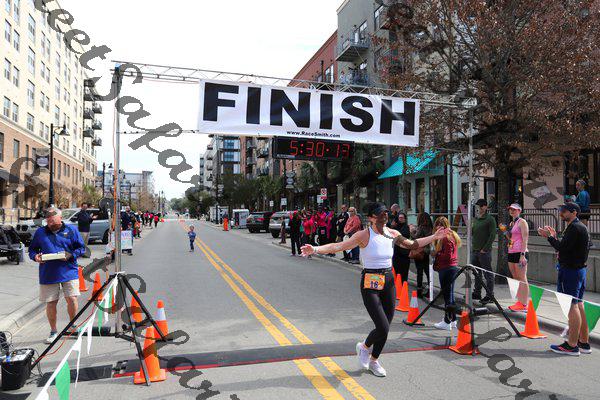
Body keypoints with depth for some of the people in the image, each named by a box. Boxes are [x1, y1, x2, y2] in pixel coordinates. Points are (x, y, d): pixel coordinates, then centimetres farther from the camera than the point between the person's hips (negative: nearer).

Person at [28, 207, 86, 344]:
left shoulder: (71, 230, 4)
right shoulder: (40, 232, 11)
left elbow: (81, 248, 5)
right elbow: (32, 249, 17)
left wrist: (70, 255, -13)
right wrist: (35, 256, -5)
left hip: (69, 272, -2)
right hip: (48, 274, 2)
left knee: (72, 299, -7)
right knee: (50, 303, 5)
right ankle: (53, 331, 23)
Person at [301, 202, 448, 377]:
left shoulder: (393, 234, 4)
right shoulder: (364, 235, -12)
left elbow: (412, 244, 20)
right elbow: (338, 246, -19)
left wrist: (434, 237, 19)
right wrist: (316, 249, -32)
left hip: (389, 281, 5)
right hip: (370, 283, -5)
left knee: (385, 327, 10)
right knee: (383, 328, -11)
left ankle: (373, 361, 35)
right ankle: (364, 347, 22)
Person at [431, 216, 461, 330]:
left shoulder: (446, 238, -15)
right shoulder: (453, 236, 16)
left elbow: (447, 256, -20)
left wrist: (436, 254, -7)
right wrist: (437, 253, 6)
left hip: (447, 269, -10)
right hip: (453, 267, 10)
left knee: (447, 295, -4)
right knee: (450, 295, 15)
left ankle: (447, 322, 3)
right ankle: (453, 320, 23)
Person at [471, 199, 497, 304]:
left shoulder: (490, 219, -6)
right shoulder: (475, 219, 14)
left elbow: (493, 235, -12)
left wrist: (485, 249, -14)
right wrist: (472, 245, 10)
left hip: (484, 251, -7)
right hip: (474, 250, 7)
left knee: (488, 274, -1)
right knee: (476, 273, 14)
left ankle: (489, 295, 5)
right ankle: (477, 293, 23)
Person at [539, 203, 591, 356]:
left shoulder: (574, 228, -15)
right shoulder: (582, 227, 17)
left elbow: (562, 248, -21)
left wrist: (549, 236, -10)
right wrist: (554, 236, 14)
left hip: (570, 270, -10)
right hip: (580, 269, 10)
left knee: (572, 306, -7)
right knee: (578, 305, 14)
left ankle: (572, 346, -2)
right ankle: (584, 343, 21)